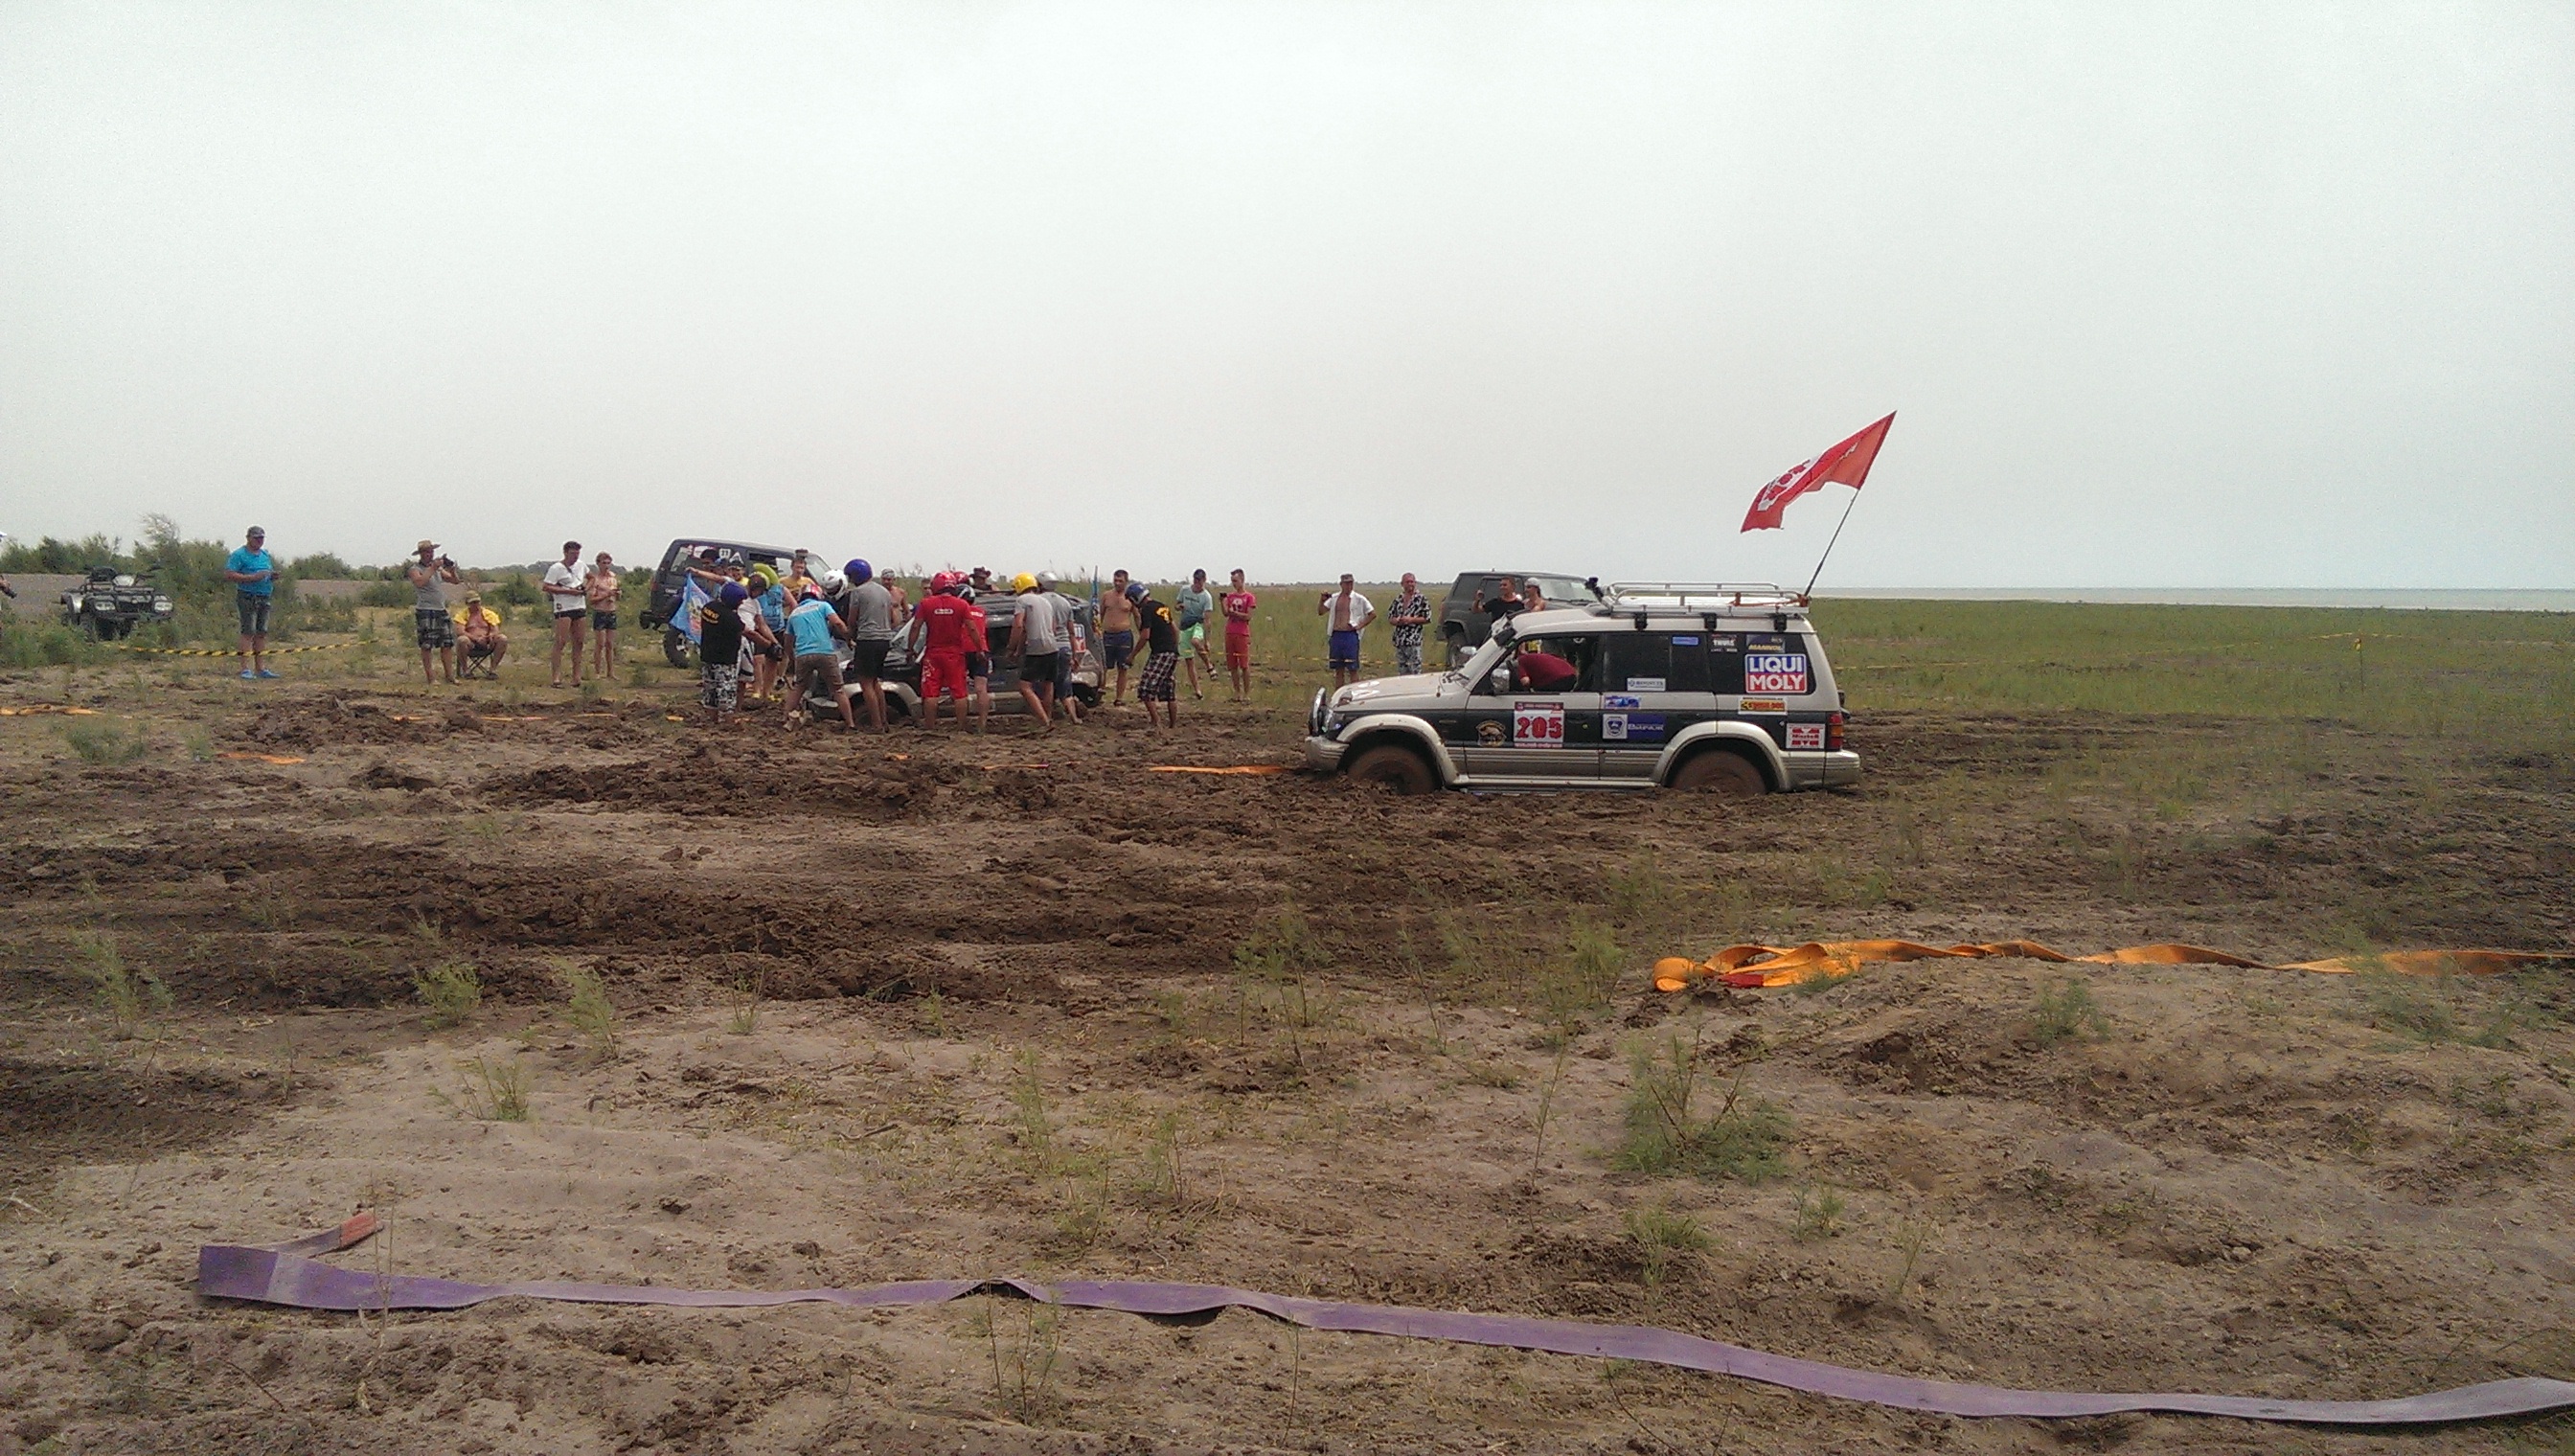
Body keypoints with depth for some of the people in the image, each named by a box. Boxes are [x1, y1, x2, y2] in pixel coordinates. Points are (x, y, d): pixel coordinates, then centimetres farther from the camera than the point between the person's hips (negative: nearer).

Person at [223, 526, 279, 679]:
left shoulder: (265, 555, 18)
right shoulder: (239, 555, -5)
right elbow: (229, 575, -13)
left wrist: (273, 576, 3)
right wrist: (253, 577, -20)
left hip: (265, 598, 7)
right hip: (247, 598, -7)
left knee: (262, 633, 6)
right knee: (248, 632, -10)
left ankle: (261, 668, 9)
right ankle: (246, 669, -10)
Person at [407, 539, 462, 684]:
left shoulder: (439, 569, 16)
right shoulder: (416, 569, -2)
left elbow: (454, 581, 14)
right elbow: (419, 582, -22)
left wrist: (452, 570, -4)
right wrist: (432, 568, -21)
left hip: (441, 610, 6)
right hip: (425, 611, -6)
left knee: (447, 644, 3)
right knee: (426, 645, -3)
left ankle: (450, 676, 6)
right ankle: (429, 677, 2)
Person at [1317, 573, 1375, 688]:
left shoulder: (1359, 599, 1)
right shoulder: (1334, 598, 11)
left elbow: (1373, 614, 5)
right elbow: (1320, 612, 10)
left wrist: (1360, 625, -3)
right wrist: (1322, 600, -6)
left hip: (1351, 635, -4)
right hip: (1336, 636, 4)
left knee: (1353, 670, -3)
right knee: (1339, 670, 9)